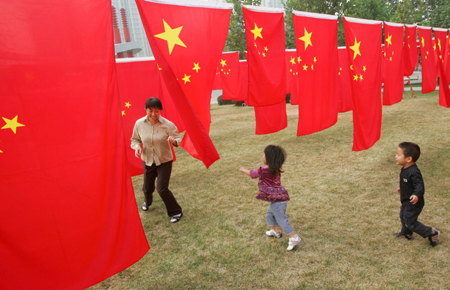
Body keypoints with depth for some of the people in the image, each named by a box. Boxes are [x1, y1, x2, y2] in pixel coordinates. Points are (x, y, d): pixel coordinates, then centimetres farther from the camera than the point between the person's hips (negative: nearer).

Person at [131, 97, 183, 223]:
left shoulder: (167, 124, -17)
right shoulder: (139, 123, -9)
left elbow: (178, 138, -8)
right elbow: (135, 139, 6)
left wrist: (174, 141, -33)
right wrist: (137, 146, -16)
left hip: (164, 161, -3)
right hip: (147, 160, 3)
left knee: (162, 188, -10)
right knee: (147, 187, 16)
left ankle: (176, 212, 12)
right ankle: (147, 201, 54)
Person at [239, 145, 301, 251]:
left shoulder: (263, 171, -19)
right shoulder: (276, 170, 3)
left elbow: (251, 173, 0)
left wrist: (243, 170, 16)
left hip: (277, 201, -9)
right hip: (279, 198, 9)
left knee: (282, 219, -2)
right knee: (270, 213, 27)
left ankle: (293, 238, 4)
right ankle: (276, 231, 42)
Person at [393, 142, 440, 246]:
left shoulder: (413, 172, -30)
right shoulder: (405, 169, 0)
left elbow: (419, 185, -35)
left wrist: (416, 195, -53)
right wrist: (402, 188, 32)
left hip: (413, 203, -10)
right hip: (406, 202, 10)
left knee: (410, 222, 0)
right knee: (403, 217, 24)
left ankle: (432, 233, 16)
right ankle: (406, 234, 45)